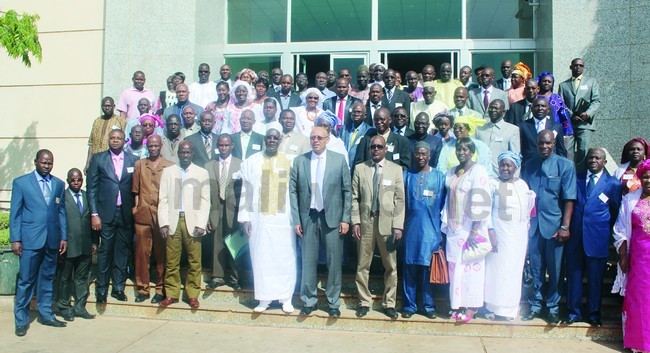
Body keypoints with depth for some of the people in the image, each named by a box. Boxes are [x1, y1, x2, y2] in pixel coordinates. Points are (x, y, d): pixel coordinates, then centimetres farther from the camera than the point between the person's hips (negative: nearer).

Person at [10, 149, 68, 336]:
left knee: (48, 278, 11)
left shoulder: (59, 184, 11)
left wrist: (64, 237, 7)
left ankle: (46, 314, 23)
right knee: (26, 281, 1)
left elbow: (61, 212, 11)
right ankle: (21, 320, 11)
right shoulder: (20, 182, 2)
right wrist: (15, 239, -5)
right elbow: (15, 213, 0)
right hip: (30, 240, -3)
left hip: (52, 240, 3)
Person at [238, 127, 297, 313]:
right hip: (258, 218, 1)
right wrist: (245, 218, -1)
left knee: (285, 259, 2)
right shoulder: (252, 162, 4)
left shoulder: (289, 162, 2)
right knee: (261, 258, 5)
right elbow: (246, 191, 4)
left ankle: (286, 298, 15)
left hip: (283, 218, -1)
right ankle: (264, 298, 16)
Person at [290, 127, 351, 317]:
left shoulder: (339, 160, 0)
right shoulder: (299, 161, 3)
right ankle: (309, 300, 23)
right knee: (308, 261, 8)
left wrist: (345, 219, -3)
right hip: (308, 217, 1)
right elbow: (293, 191, 3)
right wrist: (296, 220, -1)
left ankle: (334, 302, 18)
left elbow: (347, 191, 1)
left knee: (334, 261, 5)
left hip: (332, 217, -1)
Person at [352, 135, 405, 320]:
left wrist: (398, 226, -6)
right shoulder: (360, 168, 7)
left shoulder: (396, 169, 4)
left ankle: (389, 303, 18)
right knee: (363, 265, 6)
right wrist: (355, 222, -3)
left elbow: (400, 199, 1)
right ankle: (364, 302, 19)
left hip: (387, 222, 0)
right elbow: (354, 198, 5)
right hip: (365, 222, 1)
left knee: (390, 266, 5)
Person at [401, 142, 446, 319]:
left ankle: (428, 305, 15)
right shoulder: (407, 176, 8)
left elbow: (443, 205, 7)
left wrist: (442, 229, 3)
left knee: (428, 268, 4)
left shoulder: (439, 177, 6)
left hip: (431, 229, 0)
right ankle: (409, 305, 13)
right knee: (410, 268, 3)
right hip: (411, 229, 1)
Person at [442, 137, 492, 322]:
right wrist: (445, 226, 10)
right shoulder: (451, 172, 11)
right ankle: (458, 304, 20)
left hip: (470, 229, -6)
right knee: (455, 267, 9)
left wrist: (475, 232, -19)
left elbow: (481, 203, -15)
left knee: (470, 266, 0)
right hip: (454, 229, 6)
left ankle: (471, 306, 12)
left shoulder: (478, 171, -10)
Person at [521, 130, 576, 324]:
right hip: (533, 225, 3)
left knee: (554, 268, 5)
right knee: (535, 267, 10)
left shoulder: (565, 165, -1)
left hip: (554, 225, -3)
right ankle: (535, 305, 22)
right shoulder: (529, 165, 9)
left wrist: (565, 226, -12)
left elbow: (569, 198, -6)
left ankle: (553, 307, 19)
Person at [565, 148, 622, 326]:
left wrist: (607, 232, 5)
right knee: (574, 275, 6)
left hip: (597, 239, -2)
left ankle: (593, 313, 20)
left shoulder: (613, 184, 4)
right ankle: (574, 312, 17)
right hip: (575, 237, 2)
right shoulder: (576, 179, 9)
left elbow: (615, 213, 9)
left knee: (595, 277, 6)